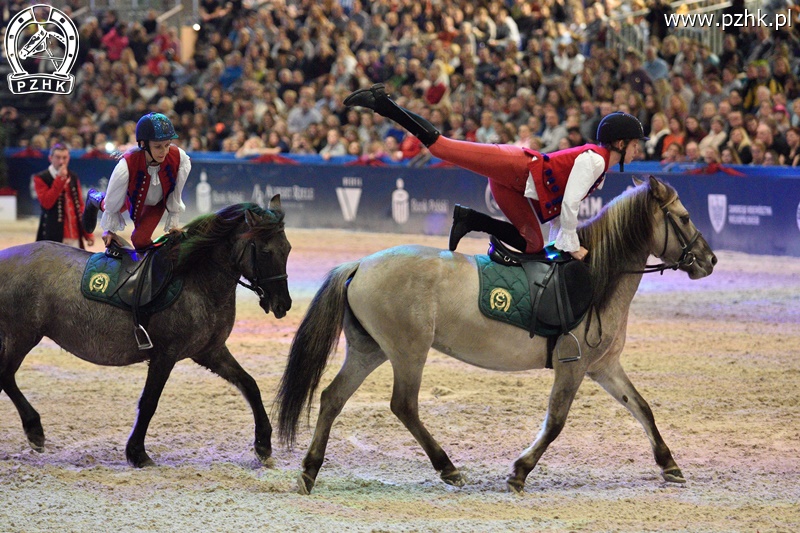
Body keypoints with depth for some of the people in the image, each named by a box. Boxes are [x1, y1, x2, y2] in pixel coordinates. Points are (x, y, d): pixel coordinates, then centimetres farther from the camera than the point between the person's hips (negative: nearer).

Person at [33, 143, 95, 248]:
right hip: (53, 237, -5)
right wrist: (60, 179, -15)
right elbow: (46, 202, -16)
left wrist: (87, 233, 13)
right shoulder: (41, 178, -2)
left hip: (74, 237, 5)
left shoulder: (73, 177, 15)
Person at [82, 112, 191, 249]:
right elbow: (113, 203, -26)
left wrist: (173, 224, -8)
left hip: (158, 202, 1)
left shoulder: (180, 159, -40)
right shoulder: (126, 167, -45)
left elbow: (175, 195, -19)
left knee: (140, 240, -7)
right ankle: (95, 199, 58)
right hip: (132, 196, -1)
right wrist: (109, 230, -12)